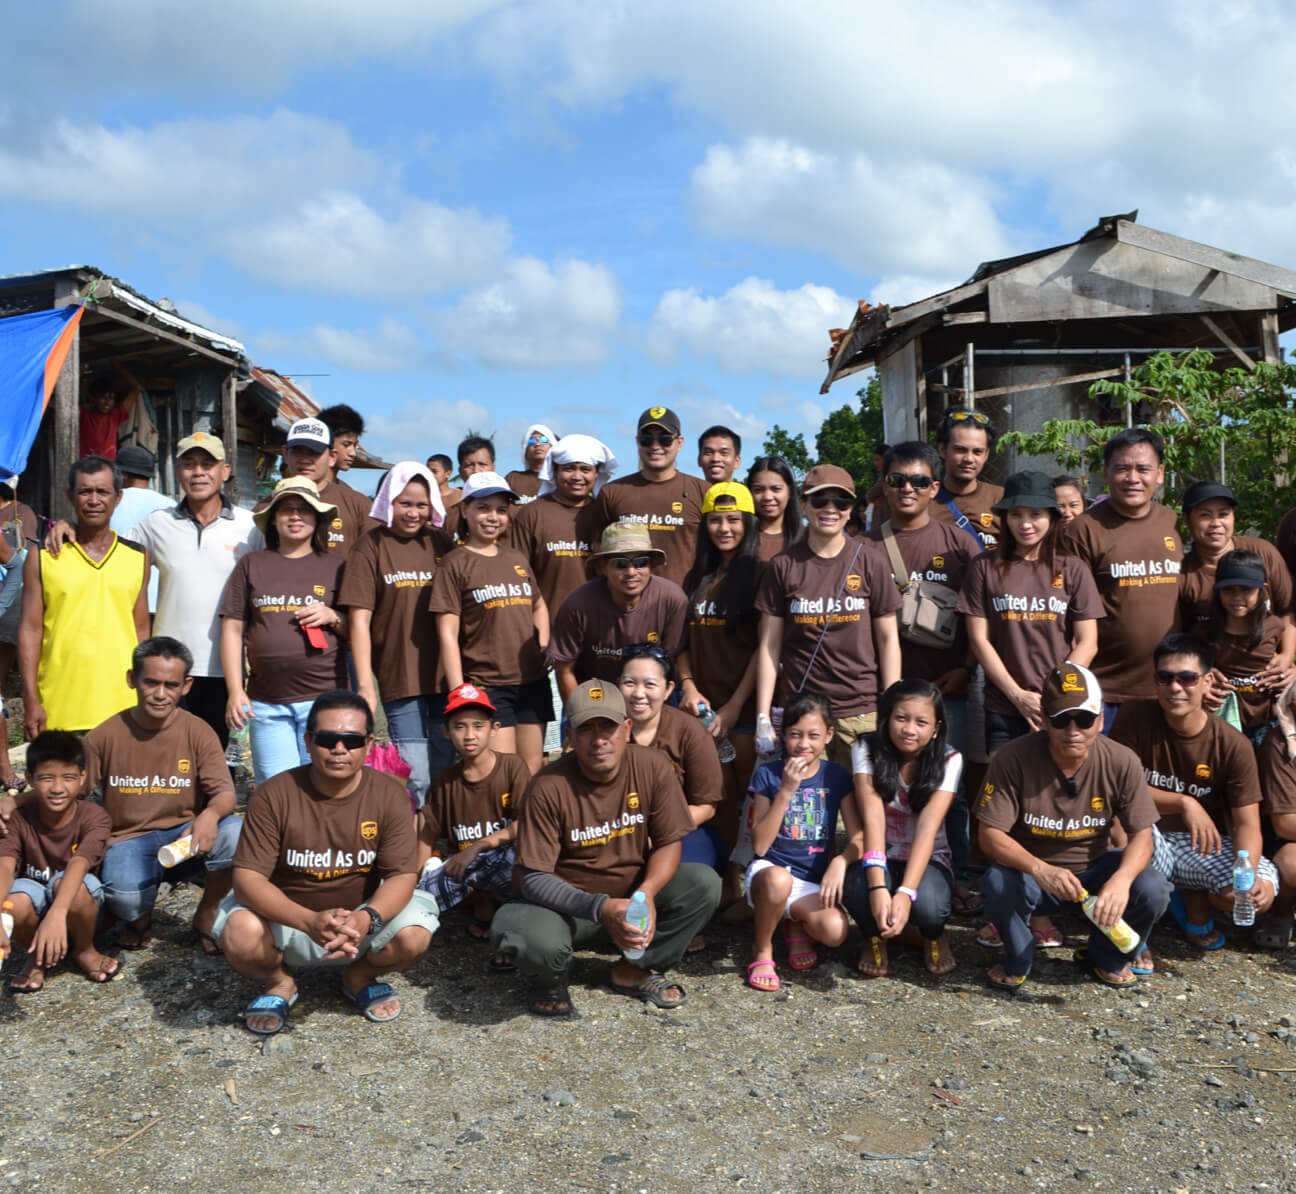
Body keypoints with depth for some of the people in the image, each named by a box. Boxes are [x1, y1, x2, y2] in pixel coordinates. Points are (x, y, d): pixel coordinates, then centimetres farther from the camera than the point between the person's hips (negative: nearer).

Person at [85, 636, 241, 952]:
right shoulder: (104, 737, -3)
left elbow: (224, 793, -12)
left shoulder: (198, 733, -4)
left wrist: (210, 814, -36)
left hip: (185, 837, 1)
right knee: (124, 894, -35)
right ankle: (139, 915, 8)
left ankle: (206, 915, -1)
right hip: (129, 841, -1)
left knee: (236, 832, -30)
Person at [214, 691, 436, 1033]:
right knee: (240, 936, -32)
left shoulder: (389, 794, -13)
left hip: (362, 916, 1)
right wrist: (311, 922, -39)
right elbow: (248, 878, -22)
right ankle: (278, 982, 6)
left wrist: (366, 919, -39)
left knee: (414, 937, -27)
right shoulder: (273, 796, -16)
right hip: (287, 915, -1)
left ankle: (361, 976, 10)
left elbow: (401, 875, -16)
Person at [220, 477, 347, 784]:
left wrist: (332, 617, -8)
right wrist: (235, 691, 2)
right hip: (266, 703, 1)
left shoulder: (335, 566, 9)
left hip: (323, 698, -1)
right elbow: (232, 630, 8)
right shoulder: (251, 564, 10)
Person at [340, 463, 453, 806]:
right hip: (399, 677, -4)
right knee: (416, 776, -3)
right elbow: (359, 618, -6)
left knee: (444, 771, 12)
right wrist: (365, 685, -11)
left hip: (445, 675, 4)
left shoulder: (441, 543, 8)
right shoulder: (372, 545, -3)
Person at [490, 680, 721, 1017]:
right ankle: (547, 981, 5)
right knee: (539, 943, -36)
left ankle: (634, 970, 1)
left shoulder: (652, 767, -11)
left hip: (633, 893, 4)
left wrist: (646, 893, -26)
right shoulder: (548, 788, -20)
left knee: (705, 884, -20)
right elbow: (533, 877, -20)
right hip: (569, 902, -3)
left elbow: (668, 843, -5)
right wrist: (601, 909, -33)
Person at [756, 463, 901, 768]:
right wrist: (762, 717, -1)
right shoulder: (784, 565, 3)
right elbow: (769, 645, 4)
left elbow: (888, 639, 5)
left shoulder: (868, 560, 4)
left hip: (861, 711, 0)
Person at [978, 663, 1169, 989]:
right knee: (999, 884, -34)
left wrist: (1122, 879, -34)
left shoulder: (1122, 762, -13)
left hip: (1094, 868, 2)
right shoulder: (1013, 760, -21)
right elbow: (990, 836, -22)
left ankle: (1107, 958, 9)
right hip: (1031, 869, -2)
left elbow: (1141, 835, -12)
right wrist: (1040, 870, -41)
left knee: (1152, 891, -25)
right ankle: (1017, 961, 0)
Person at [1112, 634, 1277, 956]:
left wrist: (1249, 872, -35)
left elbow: (1247, 823, -14)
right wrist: (1184, 803, -30)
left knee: (1261, 891, -28)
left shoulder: (1233, 746, -12)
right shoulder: (1134, 717, -13)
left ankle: (1192, 897, 10)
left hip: (1204, 847, 1)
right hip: (1151, 844, -1)